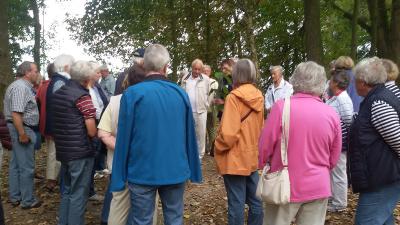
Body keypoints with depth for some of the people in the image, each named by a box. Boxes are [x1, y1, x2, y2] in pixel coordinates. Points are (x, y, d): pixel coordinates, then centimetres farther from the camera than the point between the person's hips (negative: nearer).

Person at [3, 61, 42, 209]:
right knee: (26, 167, -3)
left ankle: (15, 197, 27)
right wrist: (22, 134, -25)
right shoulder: (21, 87, -18)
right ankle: (28, 201, 7)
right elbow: (16, 113, -26)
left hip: (18, 128, 11)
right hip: (23, 129, -11)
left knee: (16, 164, 16)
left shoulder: (21, 86, 15)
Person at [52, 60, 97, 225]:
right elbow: (92, 132, -16)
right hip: (80, 152, -8)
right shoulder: (83, 97, -16)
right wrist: (98, 131, 4)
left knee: (67, 190, 20)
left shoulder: (58, 93, 9)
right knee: (78, 194, 3)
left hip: (63, 150, 8)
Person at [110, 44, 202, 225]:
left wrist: (119, 177, -2)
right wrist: (193, 171, 11)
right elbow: (190, 136, 2)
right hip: (176, 171, 3)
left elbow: (123, 138, -9)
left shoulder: (132, 93, -10)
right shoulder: (181, 93, -1)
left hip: (142, 172, -2)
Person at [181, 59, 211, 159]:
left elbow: (209, 94, 2)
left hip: (200, 111, -2)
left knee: (200, 134, 5)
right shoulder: (185, 78, 5)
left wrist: (205, 106, 3)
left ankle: (199, 155, 17)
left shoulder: (206, 79, -2)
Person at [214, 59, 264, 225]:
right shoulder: (259, 97, 4)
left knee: (236, 204, 3)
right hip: (253, 156, 7)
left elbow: (229, 133, -23)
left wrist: (218, 147, -6)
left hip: (235, 159, -7)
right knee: (255, 200, 16)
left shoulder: (234, 97, -17)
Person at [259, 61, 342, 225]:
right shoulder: (332, 114, -6)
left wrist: (263, 166, 11)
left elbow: (265, 145, -10)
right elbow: (333, 159, 5)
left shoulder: (282, 106, -16)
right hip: (317, 187, 3)